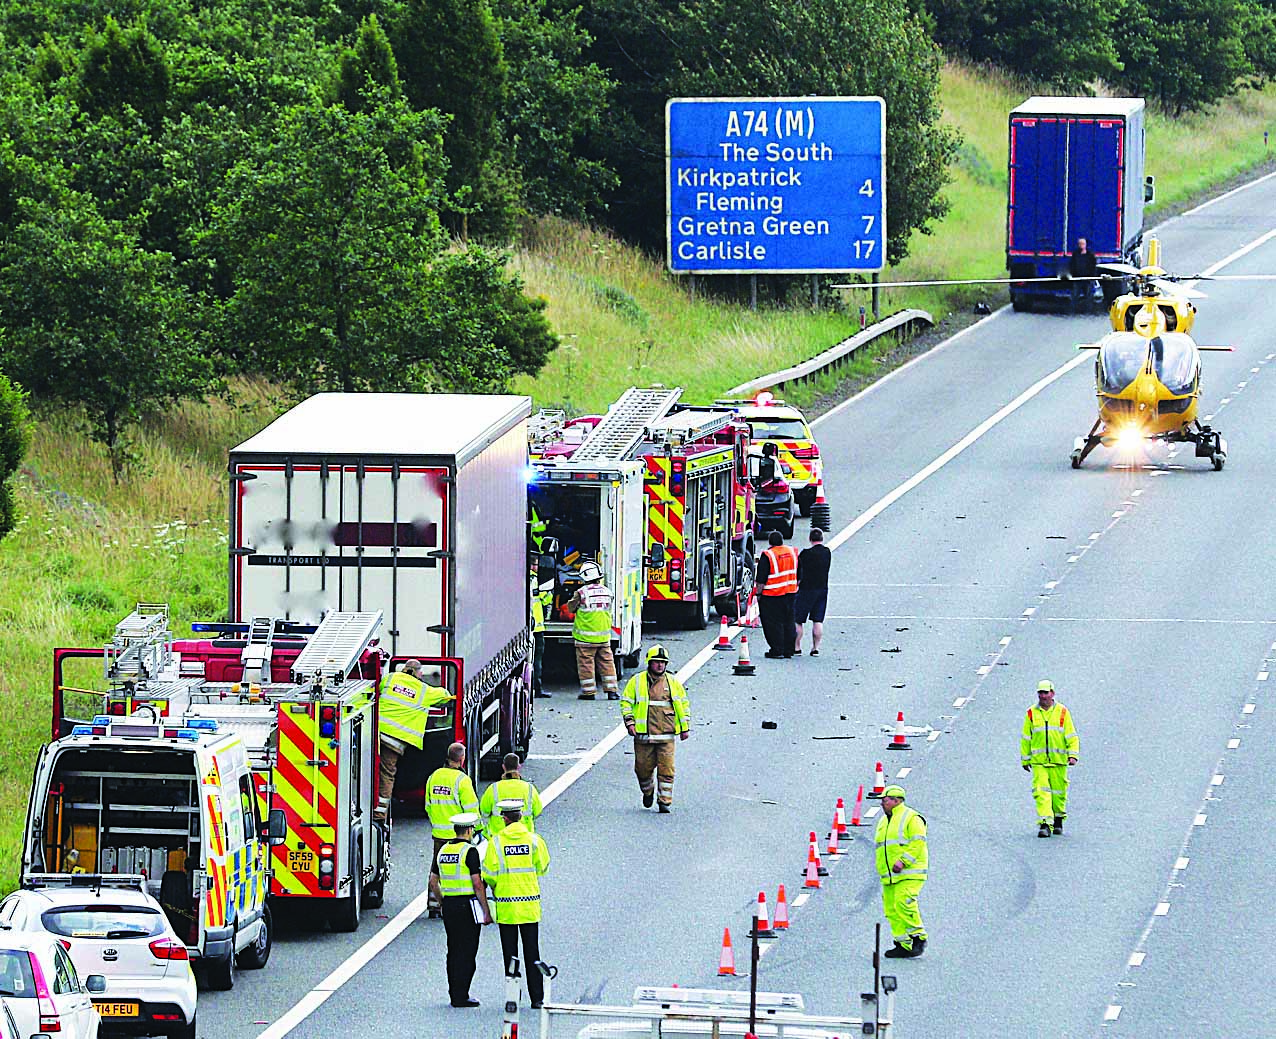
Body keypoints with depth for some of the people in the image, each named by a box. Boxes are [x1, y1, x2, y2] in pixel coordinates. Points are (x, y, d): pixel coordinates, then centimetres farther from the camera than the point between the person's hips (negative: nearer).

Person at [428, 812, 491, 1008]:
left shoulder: (443, 851, 10)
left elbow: (433, 882, 14)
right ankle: (461, 996, -6)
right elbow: (477, 884, -15)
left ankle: (454, 994, 15)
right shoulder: (469, 851, -12)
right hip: (467, 905, -7)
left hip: (448, 905, 7)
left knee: (453, 951, 13)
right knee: (467, 952, -4)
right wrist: (486, 911, -10)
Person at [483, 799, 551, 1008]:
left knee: (510, 953, 7)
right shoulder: (534, 840, -4)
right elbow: (542, 867, 4)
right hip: (530, 904, 1)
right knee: (532, 952, 6)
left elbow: (489, 875, -6)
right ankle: (537, 997, 4)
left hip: (505, 907, -1)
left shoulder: (496, 842, -8)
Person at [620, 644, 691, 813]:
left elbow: (684, 704, 17)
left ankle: (665, 802, 0)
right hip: (643, 734, 0)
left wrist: (685, 727, 12)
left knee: (666, 769, -6)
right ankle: (648, 791, 34)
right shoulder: (637, 682, 5)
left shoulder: (673, 682, 11)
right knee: (643, 768, 5)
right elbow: (626, 702, 8)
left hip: (666, 735, 0)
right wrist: (629, 722, -5)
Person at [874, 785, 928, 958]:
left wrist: (903, 860, -23)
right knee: (891, 909, 3)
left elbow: (918, 843, -14)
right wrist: (881, 868, 13)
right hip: (888, 876, 8)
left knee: (904, 904, -20)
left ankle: (919, 937, -9)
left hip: (908, 873, -8)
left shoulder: (911, 818, -5)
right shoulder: (883, 822, 20)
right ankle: (903, 944, 7)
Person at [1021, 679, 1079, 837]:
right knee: (1041, 792, -12)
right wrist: (1025, 759, 12)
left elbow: (1071, 736, 3)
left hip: (1058, 759, 0)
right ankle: (1045, 824, -15)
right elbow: (1025, 738, 12)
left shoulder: (1062, 712, 3)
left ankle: (1058, 819, 29)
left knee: (1059, 791, 9)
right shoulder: (1031, 713, 5)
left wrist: (1073, 755, -8)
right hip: (1038, 761, 0)